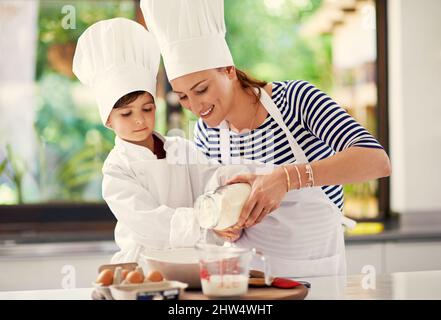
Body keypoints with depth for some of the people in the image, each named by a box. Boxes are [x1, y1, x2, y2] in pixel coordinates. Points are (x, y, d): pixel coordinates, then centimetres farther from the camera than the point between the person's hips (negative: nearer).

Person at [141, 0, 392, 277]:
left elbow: (378, 161, -25)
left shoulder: (296, 98, -14)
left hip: (317, 274, -3)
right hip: (247, 270, 4)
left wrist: (287, 177, -35)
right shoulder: (206, 134, -2)